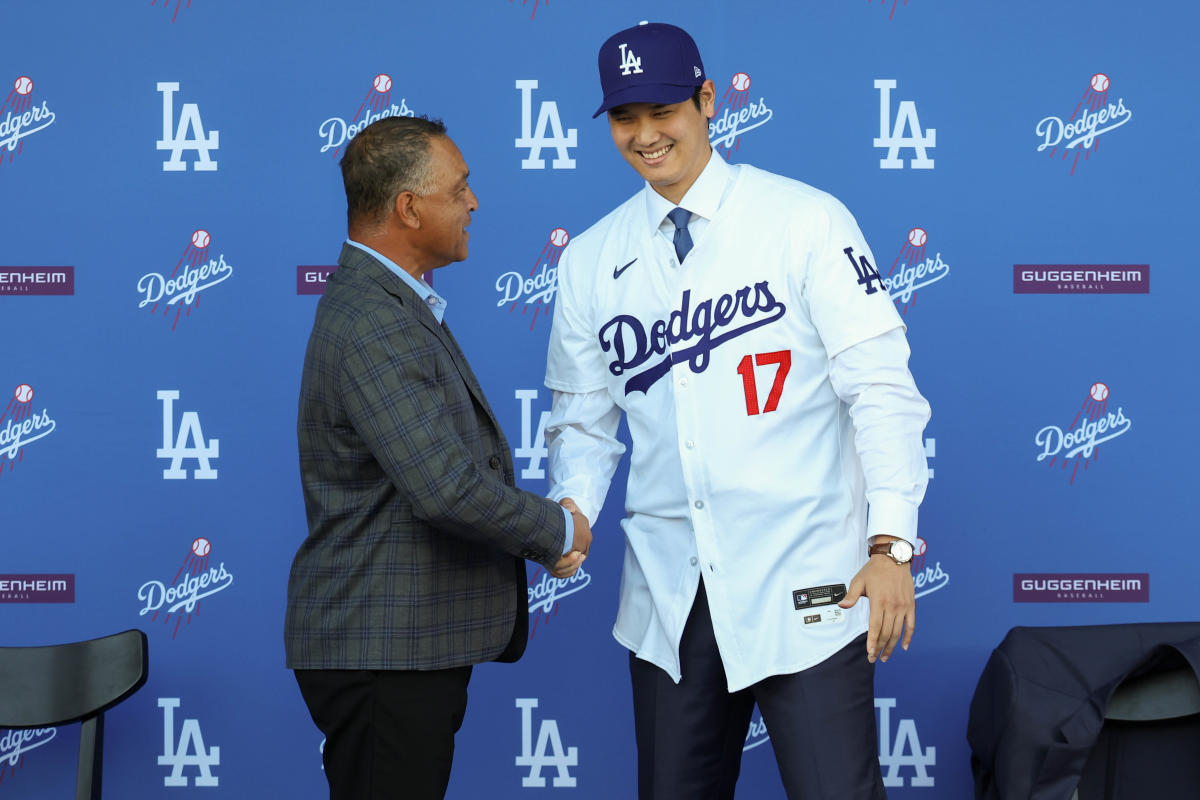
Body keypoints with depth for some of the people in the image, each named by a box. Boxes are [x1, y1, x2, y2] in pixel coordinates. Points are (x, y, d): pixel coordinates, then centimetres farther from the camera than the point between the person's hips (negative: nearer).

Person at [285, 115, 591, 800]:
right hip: (382, 649, -10)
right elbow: (446, 488, -28)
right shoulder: (372, 325, -21)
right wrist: (560, 532, -11)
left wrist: (545, 531, 6)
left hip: (414, 641, 10)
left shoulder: (394, 304, 14)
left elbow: (450, 455, 21)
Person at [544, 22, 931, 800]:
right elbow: (584, 421, 14)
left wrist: (891, 543, -15)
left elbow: (880, 385, -7)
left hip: (803, 585, -4)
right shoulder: (591, 259, 9)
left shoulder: (805, 221, -4)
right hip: (668, 591, 4)